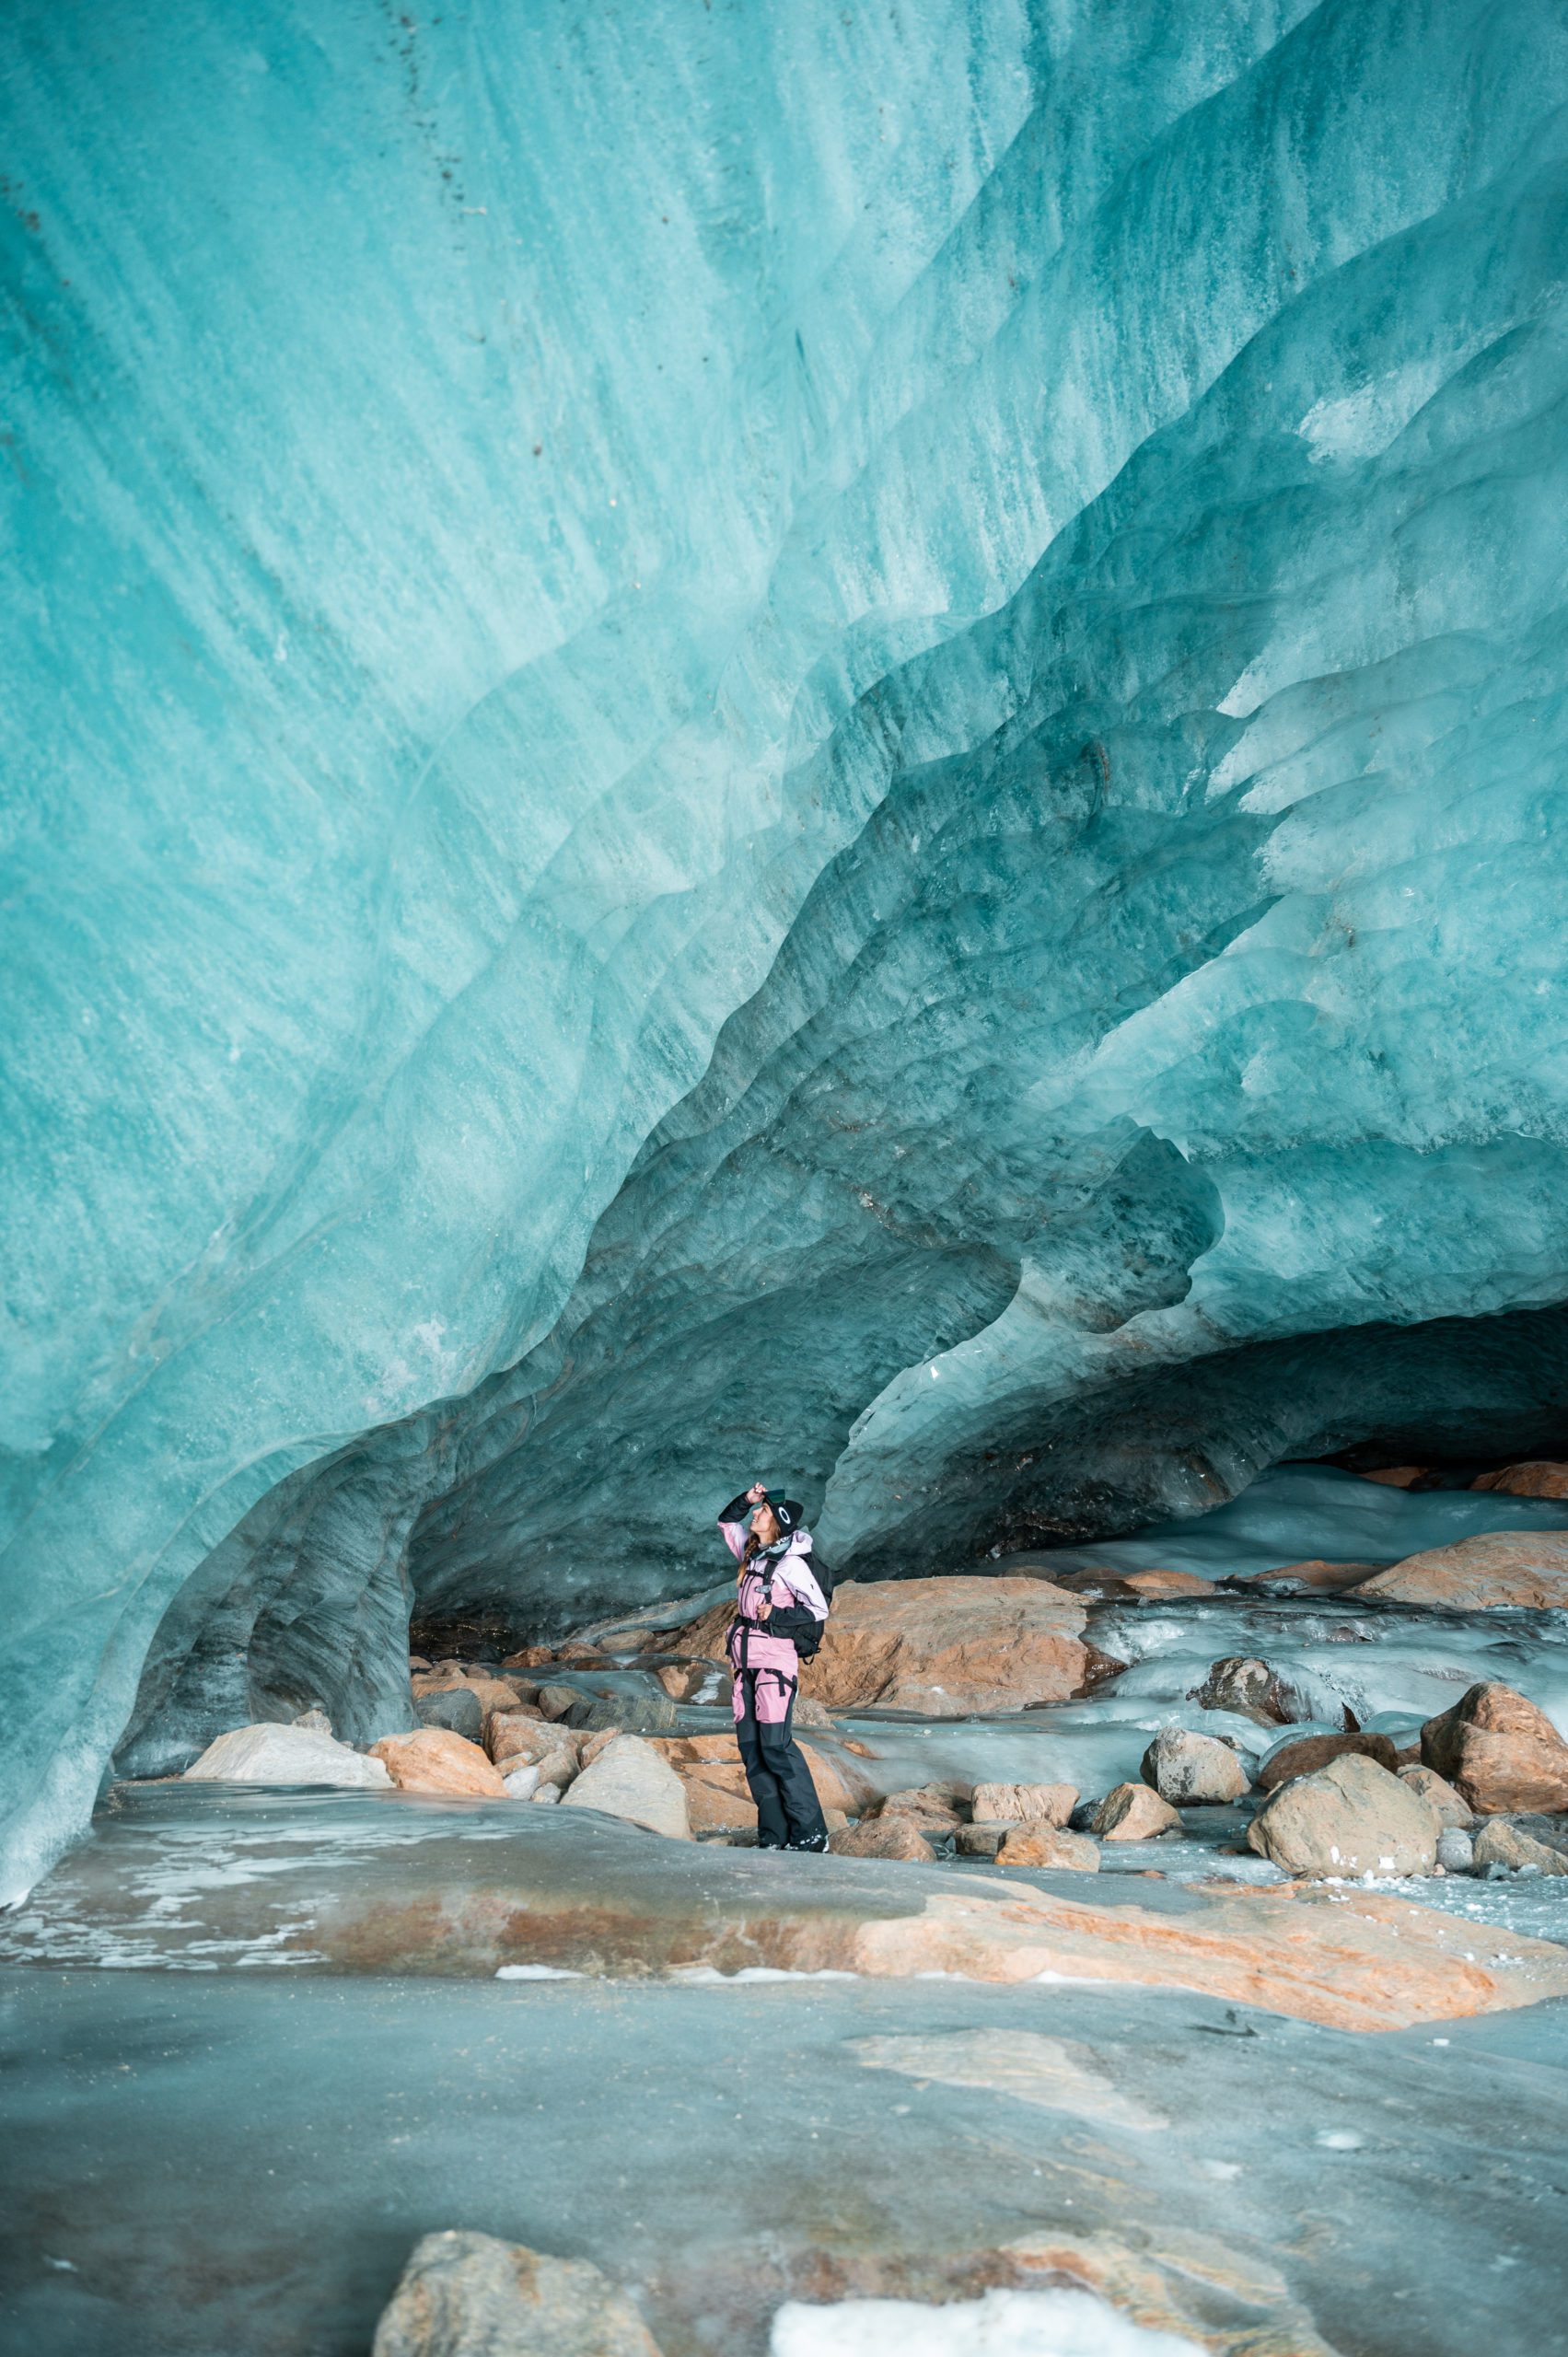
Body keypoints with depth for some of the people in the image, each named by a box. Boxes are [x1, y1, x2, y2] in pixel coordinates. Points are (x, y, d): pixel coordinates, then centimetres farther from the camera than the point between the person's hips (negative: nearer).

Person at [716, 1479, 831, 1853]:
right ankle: (774, 1836, 8)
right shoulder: (751, 1552, 11)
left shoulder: (790, 1562, -10)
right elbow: (726, 1521, 26)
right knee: (750, 1747, 5)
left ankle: (810, 1834, -4)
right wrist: (746, 1499, 10)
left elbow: (819, 1610, -11)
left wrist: (776, 1615, -19)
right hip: (745, 1662, 8)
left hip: (774, 1661, -8)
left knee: (776, 1745, -11)